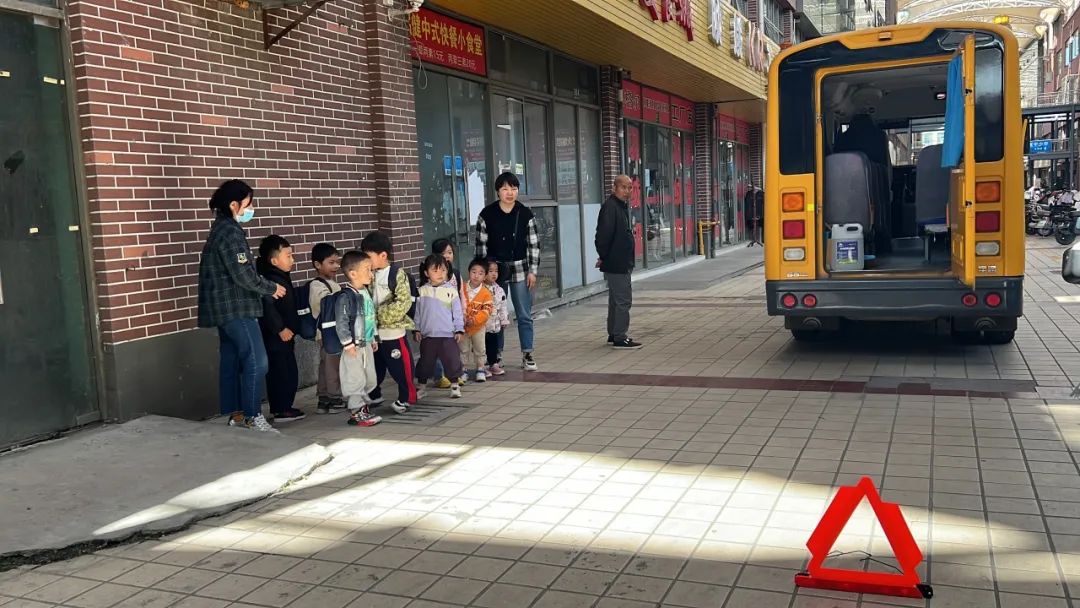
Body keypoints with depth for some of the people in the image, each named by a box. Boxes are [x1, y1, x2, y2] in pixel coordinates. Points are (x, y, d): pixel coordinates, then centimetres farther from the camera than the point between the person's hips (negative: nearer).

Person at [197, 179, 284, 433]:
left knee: (231, 360, 11)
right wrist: (271, 288, -5)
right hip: (237, 308, -10)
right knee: (256, 360, -8)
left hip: (225, 308, 10)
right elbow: (243, 274, -19)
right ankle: (252, 415, -4)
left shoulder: (221, 229, 15)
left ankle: (235, 413, 16)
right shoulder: (230, 232, -15)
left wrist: (265, 288, 14)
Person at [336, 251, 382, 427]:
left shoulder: (365, 292, 10)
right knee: (356, 379, -2)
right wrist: (348, 344, -20)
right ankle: (357, 412, 6)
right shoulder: (346, 296, -18)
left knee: (370, 378, 14)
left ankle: (364, 407, 26)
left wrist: (374, 339, 21)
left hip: (366, 344, 9)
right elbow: (341, 322, -20)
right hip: (354, 346, -9)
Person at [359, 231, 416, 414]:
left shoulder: (398, 274, -12)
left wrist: (381, 315, -20)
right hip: (373, 332, 6)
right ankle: (374, 395, 34)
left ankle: (406, 398, 15)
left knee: (400, 366, 2)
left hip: (393, 331, -6)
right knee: (374, 366, 17)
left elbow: (404, 302, -18)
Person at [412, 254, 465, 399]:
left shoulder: (451, 291, -3)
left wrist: (459, 330, -1)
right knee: (425, 362, 11)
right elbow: (417, 312, 7)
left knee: (452, 360, 2)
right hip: (428, 335, 1)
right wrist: (417, 329, 5)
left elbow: (457, 312, 1)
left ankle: (455, 385, 16)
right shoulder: (422, 291, 1)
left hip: (448, 334, -1)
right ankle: (421, 386, 25)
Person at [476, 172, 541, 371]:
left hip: (520, 270, 0)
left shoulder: (526, 214, -2)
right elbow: (481, 245, 0)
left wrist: (533, 271, -4)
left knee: (524, 315, 4)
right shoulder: (487, 214, -3)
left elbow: (534, 245, 1)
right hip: (495, 271, 0)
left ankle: (527, 355, 14)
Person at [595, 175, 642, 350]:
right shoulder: (610, 206, -16)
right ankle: (620, 338, -3)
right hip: (615, 263, -10)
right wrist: (603, 256, -14)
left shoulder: (623, 206, 15)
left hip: (621, 263, 11)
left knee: (616, 299, 16)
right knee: (623, 299, -8)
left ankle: (613, 335, 25)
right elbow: (603, 234, -21)